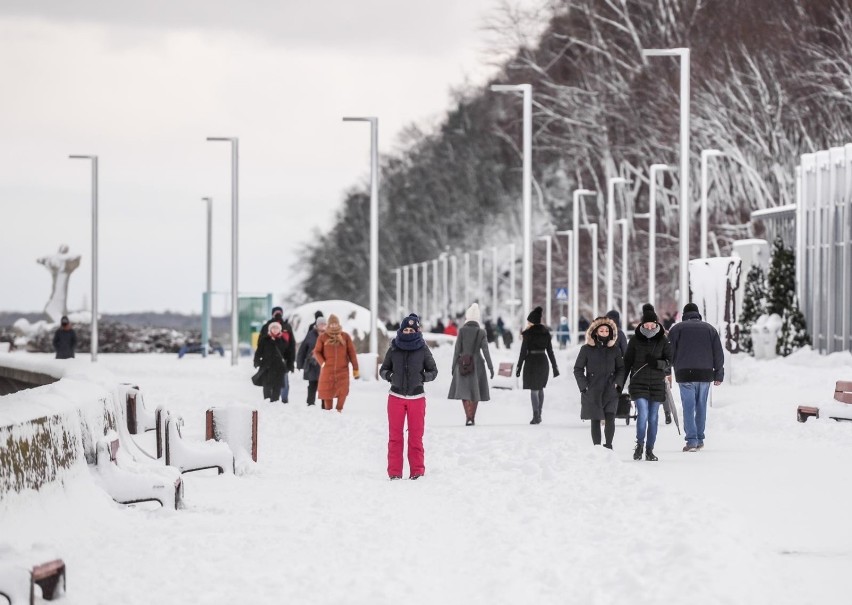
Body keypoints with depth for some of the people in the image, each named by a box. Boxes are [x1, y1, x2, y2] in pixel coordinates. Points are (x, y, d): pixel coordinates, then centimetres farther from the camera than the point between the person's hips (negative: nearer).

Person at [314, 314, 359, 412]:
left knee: (343, 392, -12)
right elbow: (317, 351, 8)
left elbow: (352, 353, 6)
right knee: (327, 393, 6)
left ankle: (339, 409, 7)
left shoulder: (345, 336, 5)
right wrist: (322, 363, -9)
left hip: (342, 370, 0)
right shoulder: (322, 337, 3)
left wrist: (355, 369, 4)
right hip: (327, 371, 0)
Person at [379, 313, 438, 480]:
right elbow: (383, 369, 11)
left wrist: (422, 377, -12)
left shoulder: (423, 350, -1)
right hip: (396, 397, 1)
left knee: (416, 437, 3)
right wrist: (389, 375, -10)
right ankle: (394, 472, 7)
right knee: (395, 436, 2)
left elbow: (433, 371, 7)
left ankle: (417, 471, 11)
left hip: (417, 398, -1)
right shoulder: (393, 349, 2)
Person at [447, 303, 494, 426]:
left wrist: (454, 365, 4)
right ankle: (472, 418, 19)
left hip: (463, 364, -1)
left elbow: (457, 349, -5)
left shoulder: (462, 331, -7)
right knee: (475, 391, 14)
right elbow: (485, 351, -8)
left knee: (464, 390, 3)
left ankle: (468, 417, -14)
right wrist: (490, 367, -3)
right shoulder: (482, 333, -5)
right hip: (477, 364, 1)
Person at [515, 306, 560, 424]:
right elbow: (550, 351, 7)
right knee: (540, 388, 18)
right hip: (543, 361, 5)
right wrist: (555, 367, 11)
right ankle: (538, 415, 21)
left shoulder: (528, 333, -8)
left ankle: (536, 416, -6)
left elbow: (523, 351, -10)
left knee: (534, 390, -1)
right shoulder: (546, 333, 5)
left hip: (531, 361, -5)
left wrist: (519, 366, -5)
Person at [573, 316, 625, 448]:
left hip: (610, 392, 1)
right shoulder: (586, 349, 2)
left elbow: (621, 368, 16)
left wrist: (617, 383, 1)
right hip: (593, 392, -1)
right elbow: (578, 369, 5)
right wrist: (584, 386, -4)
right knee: (595, 421, 2)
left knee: (610, 419, -13)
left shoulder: (614, 350, 8)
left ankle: (608, 445, -3)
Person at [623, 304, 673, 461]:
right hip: (638, 383, -1)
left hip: (657, 384, 1)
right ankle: (640, 444, 5)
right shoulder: (635, 340, 0)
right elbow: (627, 362, 6)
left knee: (653, 418, 6)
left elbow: (669, 361, 0)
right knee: (642, 414, -15)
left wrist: (657, 363, -22)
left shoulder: (663, 340, 1)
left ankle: (649, 450, 17)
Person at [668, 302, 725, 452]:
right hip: (705, 373, 3)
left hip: (685, 373, -3)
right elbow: (718, 354, 10)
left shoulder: (677, 328, 3)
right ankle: (700, 439, 17)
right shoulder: (709, 328, 11)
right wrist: (719, 374, 14)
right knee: (701, 407, 13)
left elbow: (669, 352, 1)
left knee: (688, 407, -3)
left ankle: (691, 440, -12)